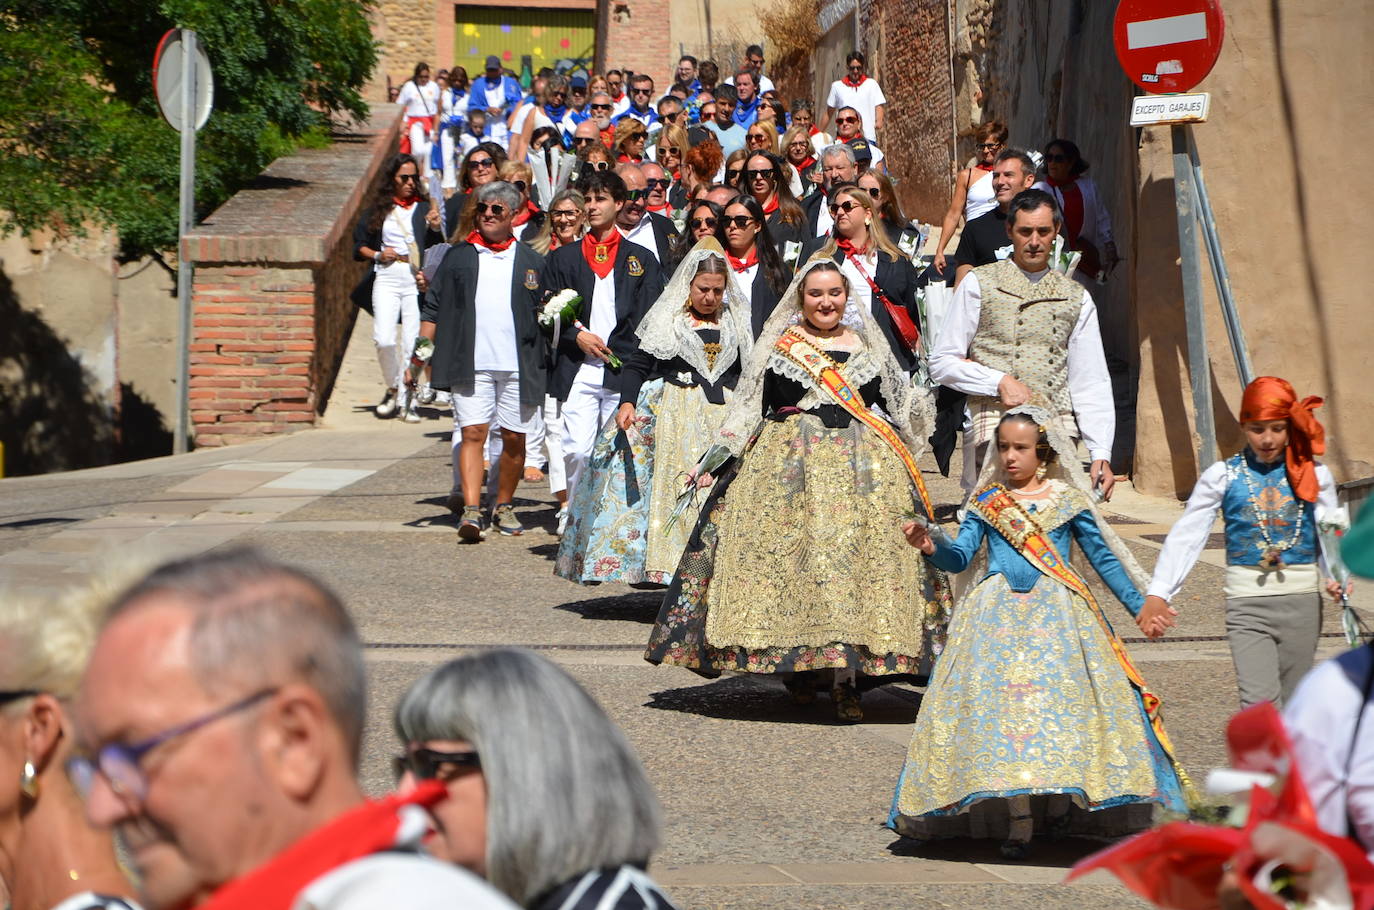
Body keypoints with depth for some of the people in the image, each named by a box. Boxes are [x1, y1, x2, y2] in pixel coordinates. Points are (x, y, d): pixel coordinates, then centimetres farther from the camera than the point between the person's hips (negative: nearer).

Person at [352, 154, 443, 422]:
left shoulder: (424, 209, 9)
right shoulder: (379, 210, 12)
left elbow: (440, 248, 1)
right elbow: (359, 244, 17)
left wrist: (436, 227, -17)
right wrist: (378, 255, -1)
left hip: (416, 279, 0)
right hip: (386, 277, 0)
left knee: (412, 342, -5)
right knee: (384, 339, -13)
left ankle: (406, 401, 4)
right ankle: (393, 388, 11)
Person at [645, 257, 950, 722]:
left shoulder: (868, 348, 14)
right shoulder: (778, 347, 7)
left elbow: (899, 409, 20)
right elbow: (747, 410, 8)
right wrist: (715, 460, 1)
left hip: (863, 468, 2)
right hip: (789, 466, -1)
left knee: (857, 560, -7)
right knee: (792, 557, -8)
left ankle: (846, 680, -5)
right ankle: (797, 666, 8)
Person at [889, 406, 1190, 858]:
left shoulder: (1068, 501, 8)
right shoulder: (987, 502, 10)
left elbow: (1103, 558, 13)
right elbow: (960, 557, 2)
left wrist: (1139, 606, 13)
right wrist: (932, 547, -19)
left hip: (1057, 614, 0)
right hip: (998, 613, 1)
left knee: (1061, 698, -11)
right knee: (1002, 704, -8)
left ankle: (1060, 800, 3)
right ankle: (1017, 821, -7)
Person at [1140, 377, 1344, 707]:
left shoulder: (1313, 474, 6)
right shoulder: (1224, 476, 1)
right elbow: (1185, 536, -1)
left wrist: (1335, 579, -13)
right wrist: (1158, 595, -9)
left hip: (1302, 599, 2)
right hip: (1246, 602, -2)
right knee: (1259, 701, -15)